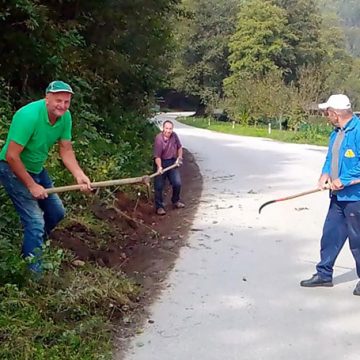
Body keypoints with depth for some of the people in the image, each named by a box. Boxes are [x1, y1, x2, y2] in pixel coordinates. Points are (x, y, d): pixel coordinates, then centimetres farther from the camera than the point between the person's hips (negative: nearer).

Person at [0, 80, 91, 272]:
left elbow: (66, 150, -4)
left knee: (57, 212, 16)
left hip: (37, 170, 8)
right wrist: (31, 186, -23)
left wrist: (79, 175, -20)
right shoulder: (29, 115, -31)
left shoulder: (65, 116, -10)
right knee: (36, 222, -13)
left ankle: (33, 244, 39)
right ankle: (33, 274, 1)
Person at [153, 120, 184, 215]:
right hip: (161, 163, -5)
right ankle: (159, 207, 10)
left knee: (177, 183, 3)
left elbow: (179, 147, 14)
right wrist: (159, 167, -36)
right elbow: (157, 156, -23)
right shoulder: (159, 139, -21)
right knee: (159, 186, -1)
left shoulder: (174, 135, -4)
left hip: (172, 162, 5)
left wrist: (179, 157, 3)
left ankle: (176, 201, 27)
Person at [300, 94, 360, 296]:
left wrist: (343, 180, -19)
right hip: (338, 196, 9)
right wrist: (326, 173, 0)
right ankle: (324, 274, 25)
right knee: (330, 234, 14)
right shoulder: (337, 133, 12)